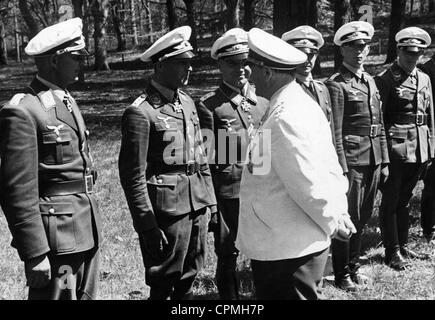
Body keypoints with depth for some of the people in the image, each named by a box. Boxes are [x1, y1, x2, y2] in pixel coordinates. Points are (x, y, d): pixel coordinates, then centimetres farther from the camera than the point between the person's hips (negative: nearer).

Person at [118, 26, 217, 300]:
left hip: (197, 205, 7)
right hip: (167, 209, -7)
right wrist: (147, 226, -15)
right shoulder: (141, 112, -14)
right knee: (163, 285, 5)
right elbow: (133, 176, -15)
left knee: (188, 279, 17)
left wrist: (209, 202, 13)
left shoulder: (187, 102, 10)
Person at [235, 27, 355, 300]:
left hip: (286, 248, -9)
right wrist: (340, 212, 9)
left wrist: (333, 222, -8)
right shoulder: (302, 103, 9)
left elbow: (308, 182, -21)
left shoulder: (285, 117, -22)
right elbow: (331, 166, 11)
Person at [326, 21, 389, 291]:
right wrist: (341, 169, -16)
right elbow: (335, 132, -14)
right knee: (347, 218, 1)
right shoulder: (336, 84, -10)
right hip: (351, 159, -7)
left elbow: (379, 125, 16)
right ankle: (342, 275, 16)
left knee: (363, 217, 15)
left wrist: (384, 161, 13)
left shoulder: (370, 81, 14)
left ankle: (354, 267, 30)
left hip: (374, 159, 7)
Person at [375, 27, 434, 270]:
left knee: (405, 199, 16)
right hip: (396, 148, -6)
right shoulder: (385, 79, -7)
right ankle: (392, 252, 11)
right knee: (391, 201, 2)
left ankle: (403, 245, 27)